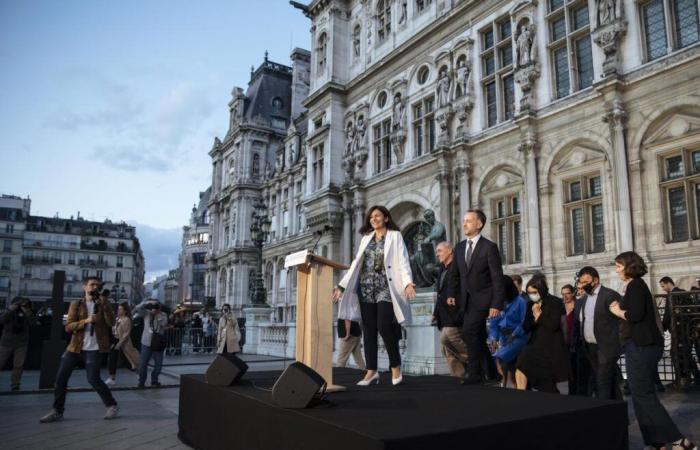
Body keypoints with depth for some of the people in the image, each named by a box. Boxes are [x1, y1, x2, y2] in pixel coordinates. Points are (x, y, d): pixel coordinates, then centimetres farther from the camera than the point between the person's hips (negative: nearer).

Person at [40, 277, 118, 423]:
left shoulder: (103, 304, 4)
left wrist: (104, 306, -19)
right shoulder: (76, 305, 5)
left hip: (94, 349, -3)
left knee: (93, 379, -9)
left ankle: (112, 405, 6)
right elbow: (68, 327, -4)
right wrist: (85, 321, -20)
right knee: (61, 378, 3)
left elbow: (111, 323, -8)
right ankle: (57, 411, 18)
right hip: (75, 347, 3)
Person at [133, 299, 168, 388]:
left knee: (158, 364, 9)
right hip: (146, 343, 0)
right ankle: (141, 382, 16)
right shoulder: (146, 313, -1)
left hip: (158, 344, 1)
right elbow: (137, 308, -15)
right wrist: (147, 302, -24)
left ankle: (154, 381, 28)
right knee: (143, 364, 0)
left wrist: (158, 314, -20)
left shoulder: (163, 315, -1)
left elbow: (164, 323, -20)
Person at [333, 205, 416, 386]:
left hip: (386, 288, -4)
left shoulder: (395, 236, 5)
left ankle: (396, 366, 7)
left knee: (384, 326, -12)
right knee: (368, 329, 2)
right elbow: (356, 264, 15)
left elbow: (402, 261, -5)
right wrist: (342, 285, 9)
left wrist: (408, 282, -22)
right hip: (366, 288, 5)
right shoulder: (366, 238, 17)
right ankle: (371, 371, 9)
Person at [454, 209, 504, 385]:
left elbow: (497, 278, -11)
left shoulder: (489, 247, -8)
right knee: (479, 337, 12)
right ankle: (493, 369, 27)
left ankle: (474, 372, -7)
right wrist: (458, 298, 8)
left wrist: (496, 305, -16)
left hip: (482, 298, -6)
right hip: (467, 299, 7)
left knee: (468, 331, -18)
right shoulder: (459, 247, 10)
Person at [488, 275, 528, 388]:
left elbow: (525, 323, -11)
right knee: (509, 368, 7)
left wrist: (513, 335, -20)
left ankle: (503, 385, -10)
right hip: (503, 338, 5)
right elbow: (493, 322, 5)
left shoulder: (521, 301, -8)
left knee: (500, 358, -23)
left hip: (518, 337, -5)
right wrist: (493, 338, -7)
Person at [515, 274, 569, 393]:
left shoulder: (555, 302, -7)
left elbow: (554, 325, -16)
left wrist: (538, 314, -10)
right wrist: (534, 318, -10)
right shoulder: (531, 305, 8)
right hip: (535, 346, 5)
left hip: (551, 348, -5)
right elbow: (525, 328, 8)